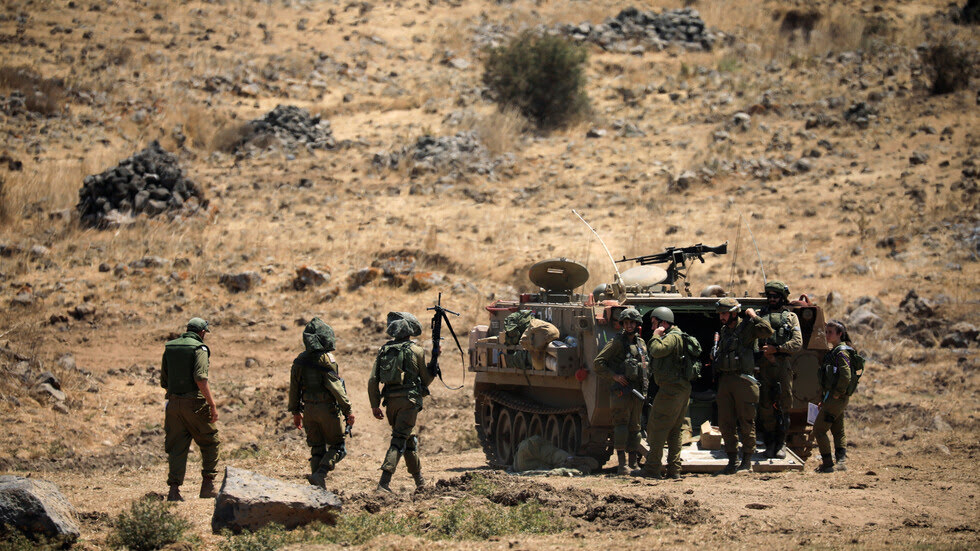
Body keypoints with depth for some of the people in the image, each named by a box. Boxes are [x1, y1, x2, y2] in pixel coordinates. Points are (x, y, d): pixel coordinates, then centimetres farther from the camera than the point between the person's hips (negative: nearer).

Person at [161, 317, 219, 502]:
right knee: (209, 442, 11)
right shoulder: (199, 349, -8)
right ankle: (207, 485, 9)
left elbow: (164, 381, 15)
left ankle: (174, 489, -2)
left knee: (176, 447, 7)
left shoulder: (169, 348, 11)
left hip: (173, 402, 5)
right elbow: (200, 379, -20)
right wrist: (212, 405, -18)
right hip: (194, 403, -5)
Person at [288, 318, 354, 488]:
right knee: (337, 447, 4)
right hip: (327, 408, -6)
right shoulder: (326, 359, -13)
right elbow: (335, 386, -16)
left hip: (309, 409, 6)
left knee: (317, 448, 14)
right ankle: (320, 474, -16)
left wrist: (296, 411, 20)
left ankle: (318, 487, 11)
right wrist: (347, 410, -11)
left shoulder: (300, 360, 6)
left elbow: (294, 387, 11)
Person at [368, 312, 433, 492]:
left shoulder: (384, 350, 9)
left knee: (409, 439, 21)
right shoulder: (416, 351, -3)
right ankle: (384, 482, -22)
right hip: (409, 400, -5)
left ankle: (419, 480, 30)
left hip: (391, 401, 5)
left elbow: (373, 380, 4)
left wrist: (375, 405, 9)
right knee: (399, 440, -9)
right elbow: (426, 379, 6)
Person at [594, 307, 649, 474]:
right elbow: (598, 363, -7)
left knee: (634, 427, 9)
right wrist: (614, 376, -17)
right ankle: (621, 464, -13)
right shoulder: (617, 342, -4)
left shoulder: (641, 343, 15)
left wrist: (645, 389, 15)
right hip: (621, 390, -6)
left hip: (637, 393, 6)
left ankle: (634, 463, 14)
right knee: (621, 425, -10)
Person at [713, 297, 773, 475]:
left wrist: (753, 316, -14)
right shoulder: (723, 331, 17)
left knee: (746, 422, 0)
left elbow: (768, 331, -22)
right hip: (724, 380, 7)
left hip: (742, 380, -7)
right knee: (725, 423, 6)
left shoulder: (747, 327, -4)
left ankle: (747, 460, 9)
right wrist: (714, 356, 10)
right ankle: (732, 460, 13)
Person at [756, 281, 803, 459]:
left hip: (782, 365, -1)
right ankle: (770, 444, 7)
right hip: (763, 364, 1)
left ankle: (781, 444, 7)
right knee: (766, 406, 0)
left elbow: (798, 343, 3)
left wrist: (776, 349, -9)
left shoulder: (790, 317, 12)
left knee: (783, 405, 0)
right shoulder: (759, 315, 15)